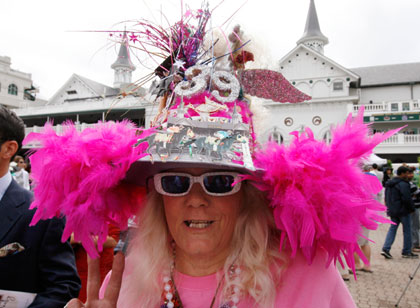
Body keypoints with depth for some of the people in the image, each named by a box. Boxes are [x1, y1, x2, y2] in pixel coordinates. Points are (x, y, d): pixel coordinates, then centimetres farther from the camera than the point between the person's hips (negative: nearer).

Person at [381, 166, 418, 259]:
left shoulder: (389, 184, 11)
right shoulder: (403, 184, -17)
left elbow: (387, 198, 17)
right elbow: (407, 199, -20)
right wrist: (412, 208, -6)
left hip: (392, 211, 8)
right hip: (403, 211, -7)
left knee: (392, 228, 10)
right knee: (407, 230, 6)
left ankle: (386, 249, -1)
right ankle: (407, 252, 15)